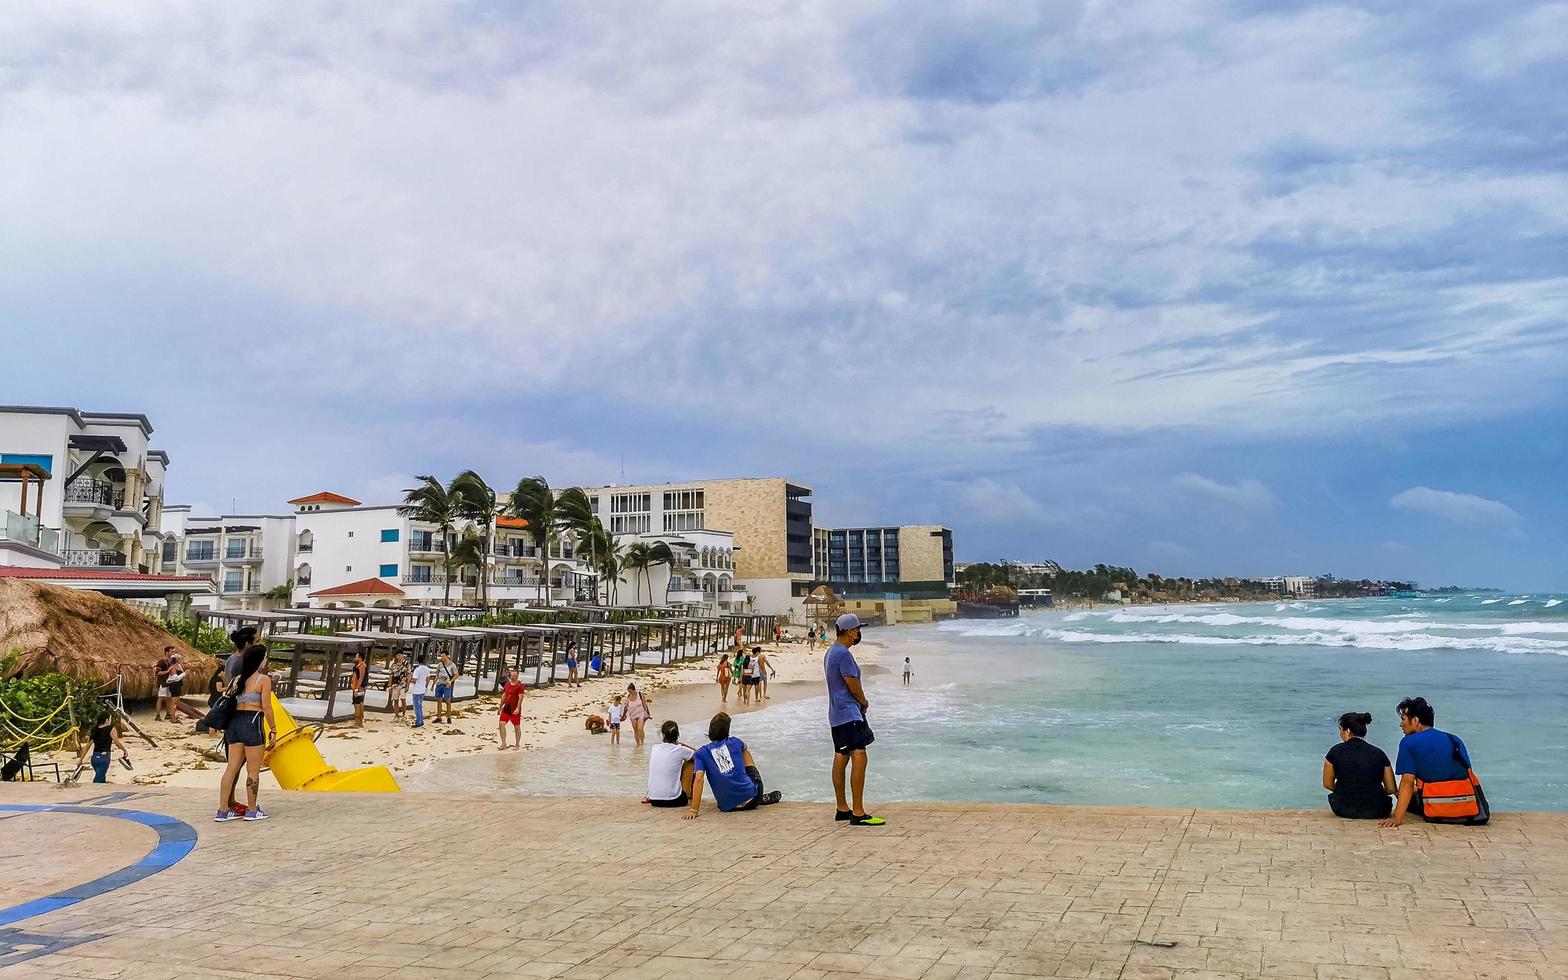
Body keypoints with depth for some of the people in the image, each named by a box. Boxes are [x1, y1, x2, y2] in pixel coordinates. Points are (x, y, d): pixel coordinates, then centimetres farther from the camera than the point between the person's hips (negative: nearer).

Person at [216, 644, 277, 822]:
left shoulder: (238, 679, 12)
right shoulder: (264, 679, -7)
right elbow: (266, 707, -11)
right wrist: (273, 730, -5)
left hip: (235, 722, 7)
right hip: (252, 723, -7)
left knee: (232, 768, 9)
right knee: (253, 770, 4)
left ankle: (223, 810, 11)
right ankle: (252, 810, 11)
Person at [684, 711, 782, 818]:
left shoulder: (701, 753, -1)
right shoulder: (734, 742, 6)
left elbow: (698, 779, -16)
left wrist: (694, 810, -17)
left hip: (728, 807, -1)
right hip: (751, 797, 1)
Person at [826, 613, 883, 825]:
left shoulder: (831, 652, 16)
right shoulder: (843, 654, -16)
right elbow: (854, 686, -14)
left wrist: (859, 703, 10)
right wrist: (864, 702, 5)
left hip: (837, 715, 11)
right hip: (849, 714, -11)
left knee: (840, 760, 12)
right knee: (859, 759, -13)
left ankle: (842, 809, 18)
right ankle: (858, 813, -15)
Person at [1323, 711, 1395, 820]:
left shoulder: (1335, 752, -5)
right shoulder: (1379, 754, -2)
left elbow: (1328, 784, 5)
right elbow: (1391, 789, 3)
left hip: (1343, 810, -1)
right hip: (1375, 812, 1)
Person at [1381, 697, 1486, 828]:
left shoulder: (1408, 742, -1)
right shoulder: (1455, 740, 14)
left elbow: (1407, 781, -10)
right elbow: (1468, 774, 19)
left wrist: (1397, 818, -13)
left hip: (1436, 815, -5)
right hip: (1471, 812, 5)